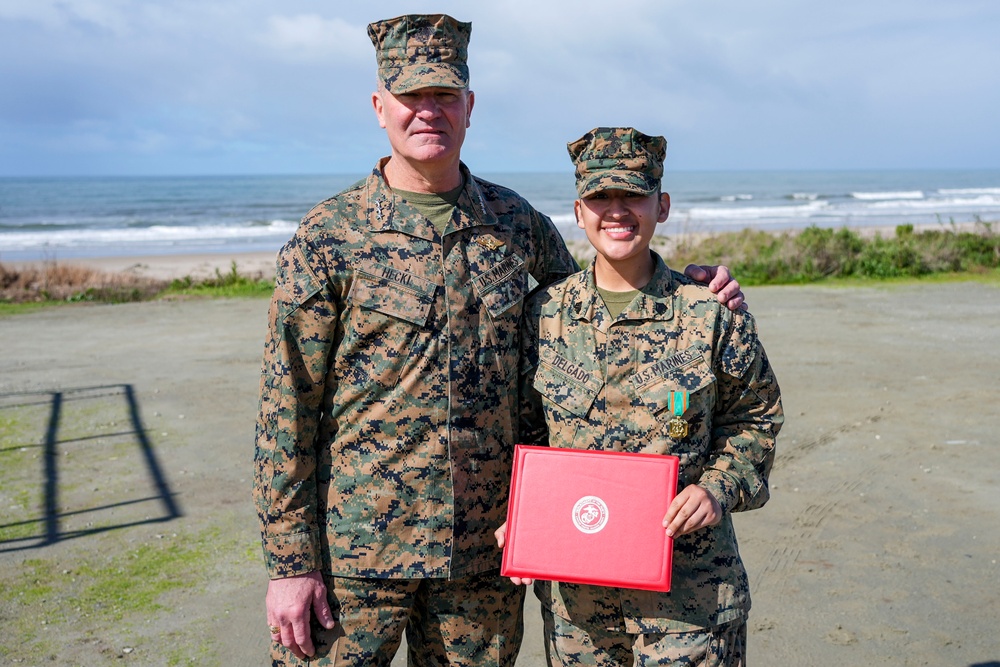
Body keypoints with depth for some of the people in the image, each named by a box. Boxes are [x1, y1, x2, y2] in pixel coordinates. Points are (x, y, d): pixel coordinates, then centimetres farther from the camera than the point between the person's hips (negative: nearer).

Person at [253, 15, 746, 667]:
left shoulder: (516, 221, 3)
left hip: (485, 551, 3)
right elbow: (287, 411, -6)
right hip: (356, 551, -3)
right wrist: (289, 562, -7)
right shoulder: (329, 236, -6)